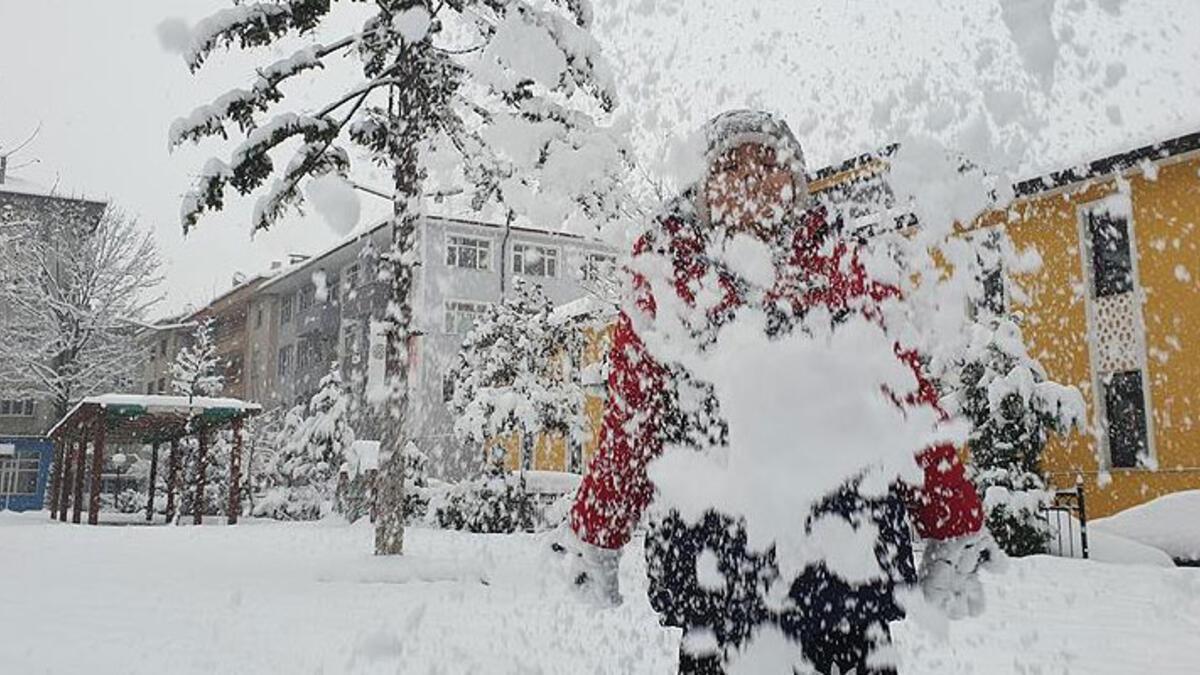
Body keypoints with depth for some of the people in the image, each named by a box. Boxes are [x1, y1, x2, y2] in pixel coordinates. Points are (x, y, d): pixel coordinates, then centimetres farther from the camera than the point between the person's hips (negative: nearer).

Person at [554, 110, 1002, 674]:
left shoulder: (844, 269, 7)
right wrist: (594, 541, 13)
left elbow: (911, 400, 7)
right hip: (712, 555, 0)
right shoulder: (669, 279, 6)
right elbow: (628, 421, 10)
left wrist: (955, 540, 6)